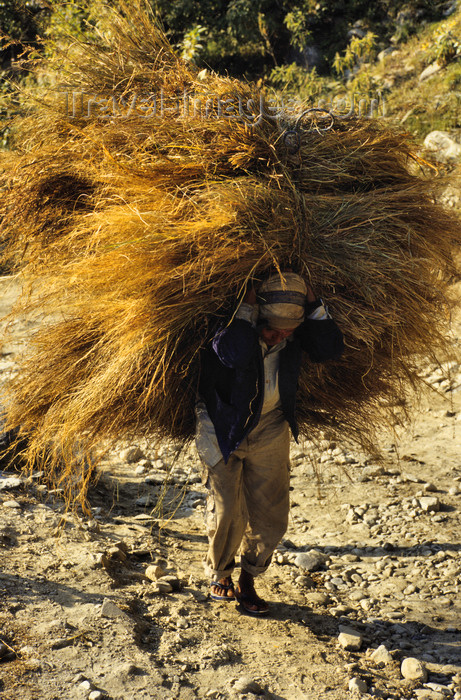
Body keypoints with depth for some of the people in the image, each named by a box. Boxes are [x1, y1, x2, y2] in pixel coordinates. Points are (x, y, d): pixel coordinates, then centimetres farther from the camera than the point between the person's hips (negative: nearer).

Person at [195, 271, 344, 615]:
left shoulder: (296, 331, -11)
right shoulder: (232, 319, -25)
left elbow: (331, 348, -22)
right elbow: (234, 354, -44)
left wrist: (313, 300, -26)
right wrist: (247, 306, -35)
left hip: (270, 427, 4)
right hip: (223, 425, -4)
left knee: (270, 515, 3)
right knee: (227, 512, -3)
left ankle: (248, 581, 25)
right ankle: (219, 575, 26)